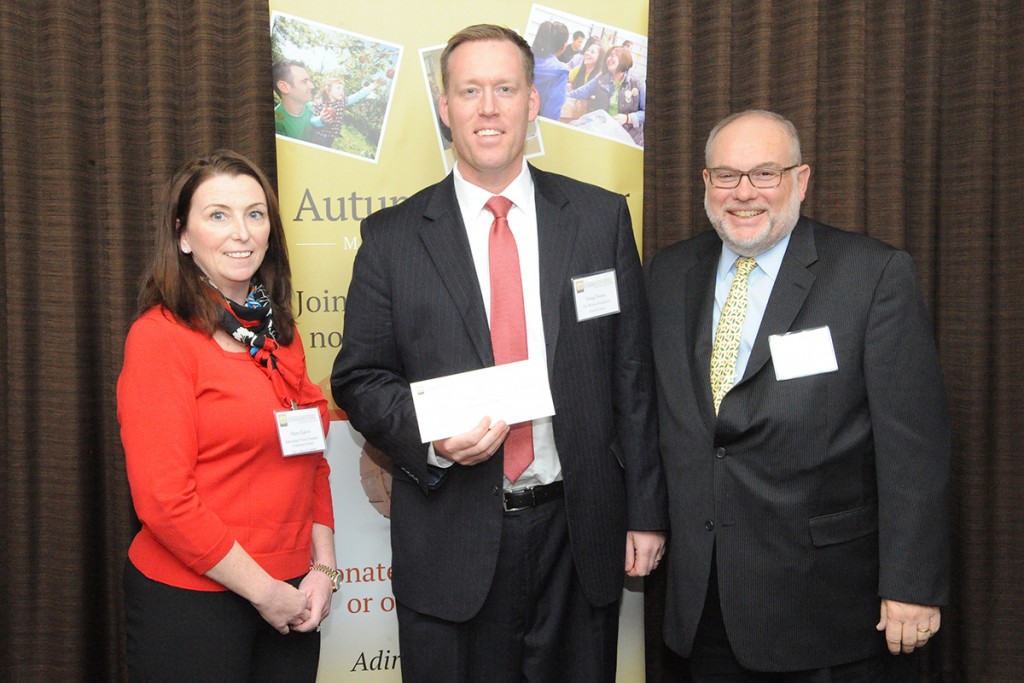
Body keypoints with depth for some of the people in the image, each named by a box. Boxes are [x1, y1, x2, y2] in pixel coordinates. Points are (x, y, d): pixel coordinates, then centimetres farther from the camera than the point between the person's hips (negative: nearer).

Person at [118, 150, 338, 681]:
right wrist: (264, 591, -12)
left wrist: (323, 567, 3)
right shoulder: (160, 336, -12)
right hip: (190, 599, -6)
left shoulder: (279, 332, 9)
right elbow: (164, 498, -16)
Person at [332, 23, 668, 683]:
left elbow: (633, 375, 3)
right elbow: (358, 379, 3)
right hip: (451, 541, 0)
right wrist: (433, 437, -16)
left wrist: (646, 511, 2)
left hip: (578, 533, 1)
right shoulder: (392, 236, 0)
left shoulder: (601, 218, 2)